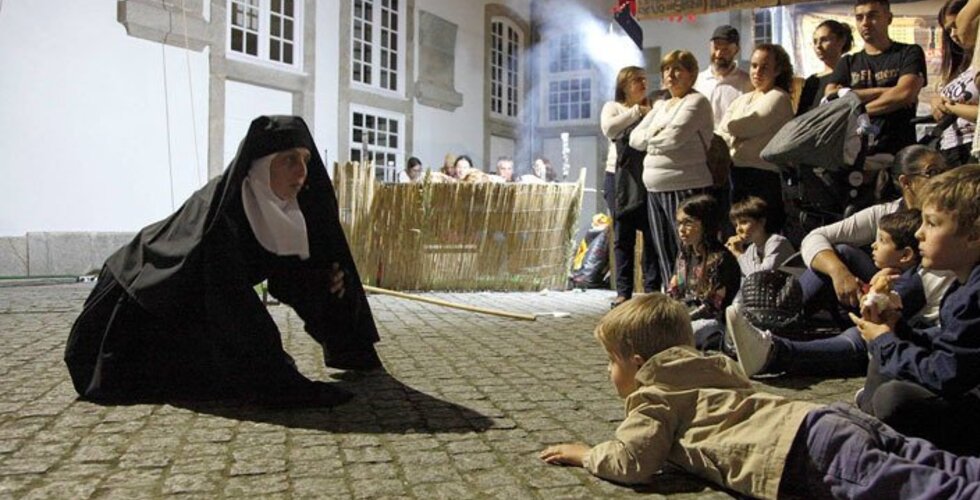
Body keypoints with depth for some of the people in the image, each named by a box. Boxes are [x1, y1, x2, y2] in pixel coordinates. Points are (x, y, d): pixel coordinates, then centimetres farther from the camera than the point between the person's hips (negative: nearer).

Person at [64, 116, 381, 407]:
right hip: (144, 296, -6)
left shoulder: (283, 213, -17)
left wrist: (324, 284, -27)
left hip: (198, 308, 6)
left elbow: (289, 278, -5)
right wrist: (283, 384, -46)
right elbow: (234, 304, -43)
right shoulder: (219, 212, -37)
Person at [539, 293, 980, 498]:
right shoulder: (710, 370, 30)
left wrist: (584, 454, 12)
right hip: (835, 417, 9)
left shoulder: (653, 398, 6)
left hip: (806, 449, -9)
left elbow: (631, 461, -6)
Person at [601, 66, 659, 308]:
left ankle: (652, 289, 5)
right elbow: (609, 128, -11)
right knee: (623, 236, 3)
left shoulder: (653, 108, 14)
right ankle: (623, 291, 9)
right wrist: (636, 112, -8)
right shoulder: (613, 107, 11)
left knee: (652, 234, -2)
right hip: (619, 177, 0)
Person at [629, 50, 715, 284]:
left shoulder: (696, 102, -4)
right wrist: (656, 134, -5)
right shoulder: (660, 105, 21)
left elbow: (675, 136, -18)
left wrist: (651, 138, 1)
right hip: (655, 190, 8)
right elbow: (634, 138, 13)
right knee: (665, 256, 11)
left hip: (686, 189, -8)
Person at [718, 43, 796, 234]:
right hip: (734, 173, 7)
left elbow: (747, 127, -13)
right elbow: (720, 134, 9)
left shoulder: (778, 98, -2)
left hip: (762, 176, -7)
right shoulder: (742, 100, 20)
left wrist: (730, 125, 6)